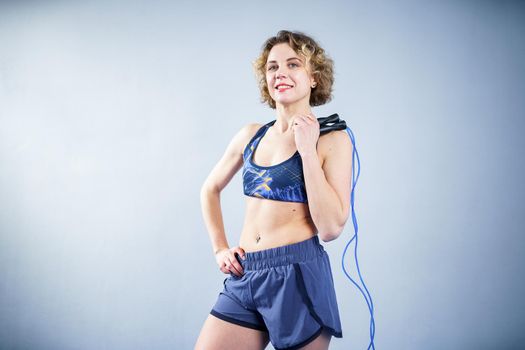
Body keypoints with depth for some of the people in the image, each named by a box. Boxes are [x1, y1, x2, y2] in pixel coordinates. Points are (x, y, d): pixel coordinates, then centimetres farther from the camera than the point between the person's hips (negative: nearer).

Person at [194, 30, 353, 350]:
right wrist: (220, 248, 13)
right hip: (244, 277, 4)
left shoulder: (333, 139, -5)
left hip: (299, 277, -4)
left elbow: (330, 228, -14)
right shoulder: (251, 136, 8)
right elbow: (210, 189, 23)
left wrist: (307, 150, -15)